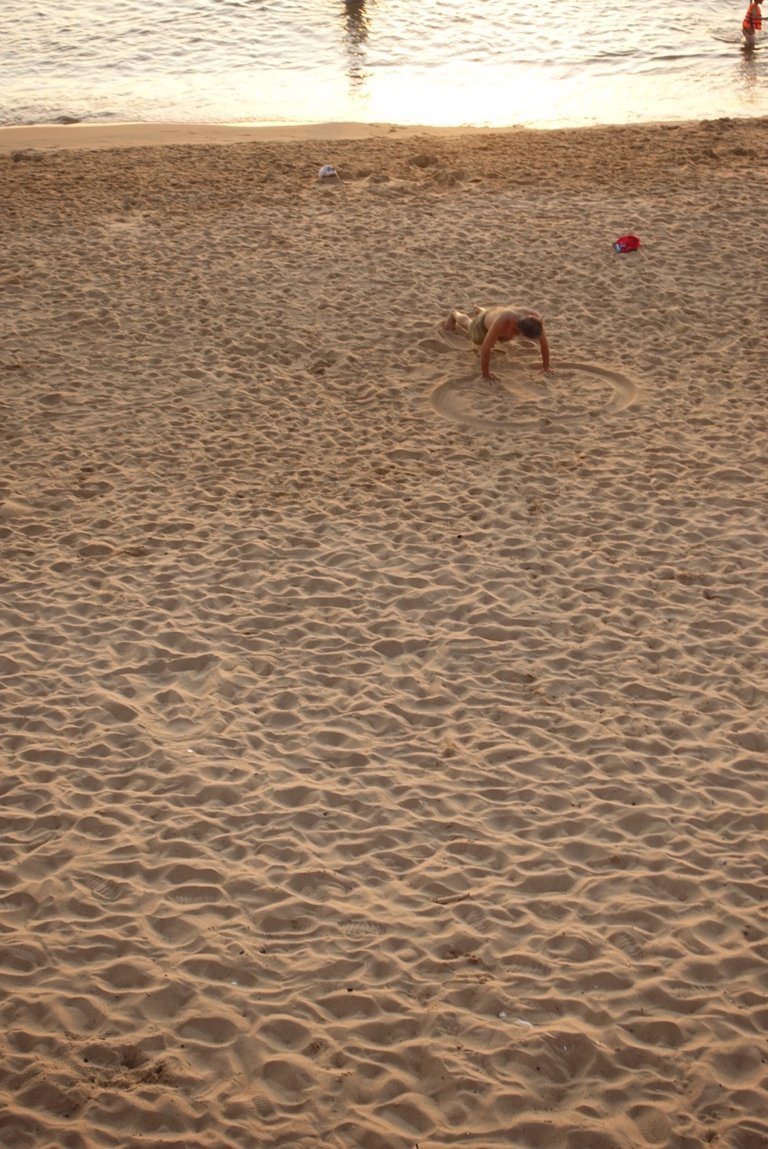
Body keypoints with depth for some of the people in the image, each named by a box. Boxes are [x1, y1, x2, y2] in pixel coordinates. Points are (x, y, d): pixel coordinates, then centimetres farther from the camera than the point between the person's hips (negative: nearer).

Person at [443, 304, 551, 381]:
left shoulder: (535, 319, -41)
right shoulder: (502, 322, -54)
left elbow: (543, 341, -25)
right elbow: (485, 348, -47)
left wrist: (546, 367, -23)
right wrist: (485, 375, -41)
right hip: (485, 323, -4)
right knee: (469, 326, 32)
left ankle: (479, 311, 69)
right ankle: (455, 315, 65)